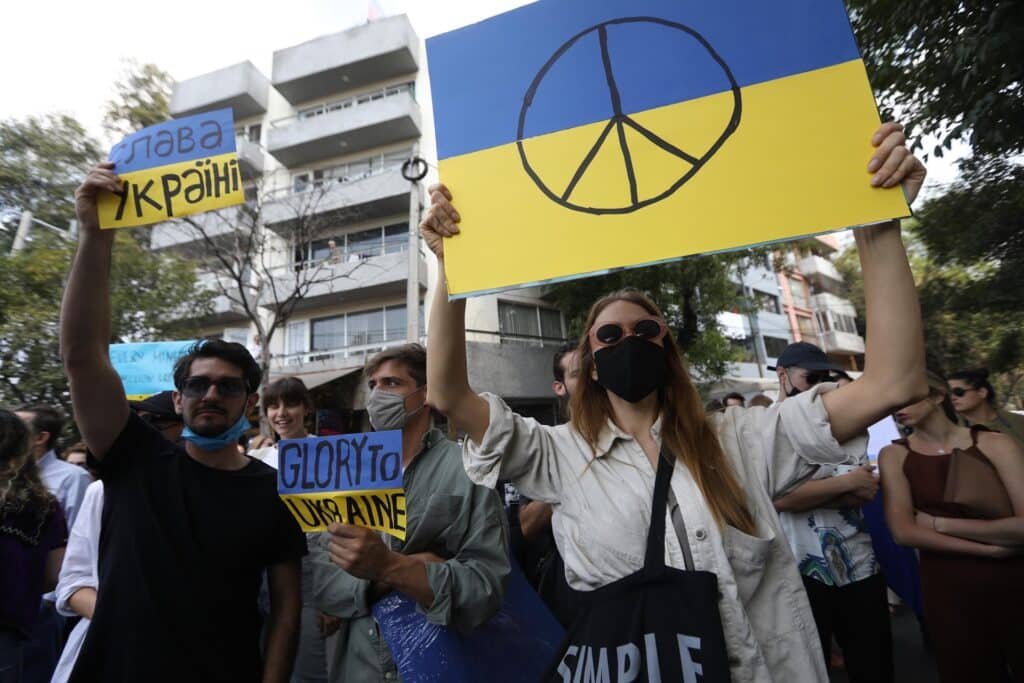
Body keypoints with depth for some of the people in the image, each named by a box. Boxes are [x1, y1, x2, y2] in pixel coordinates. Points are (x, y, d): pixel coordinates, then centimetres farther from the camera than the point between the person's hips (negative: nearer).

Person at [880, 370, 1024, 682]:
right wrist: (990, 549, -15)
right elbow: (904, 531, -12)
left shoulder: (995, 444, -5)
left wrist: (938, 523, -14)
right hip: (946, 592, 1)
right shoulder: (894, 455, -3)